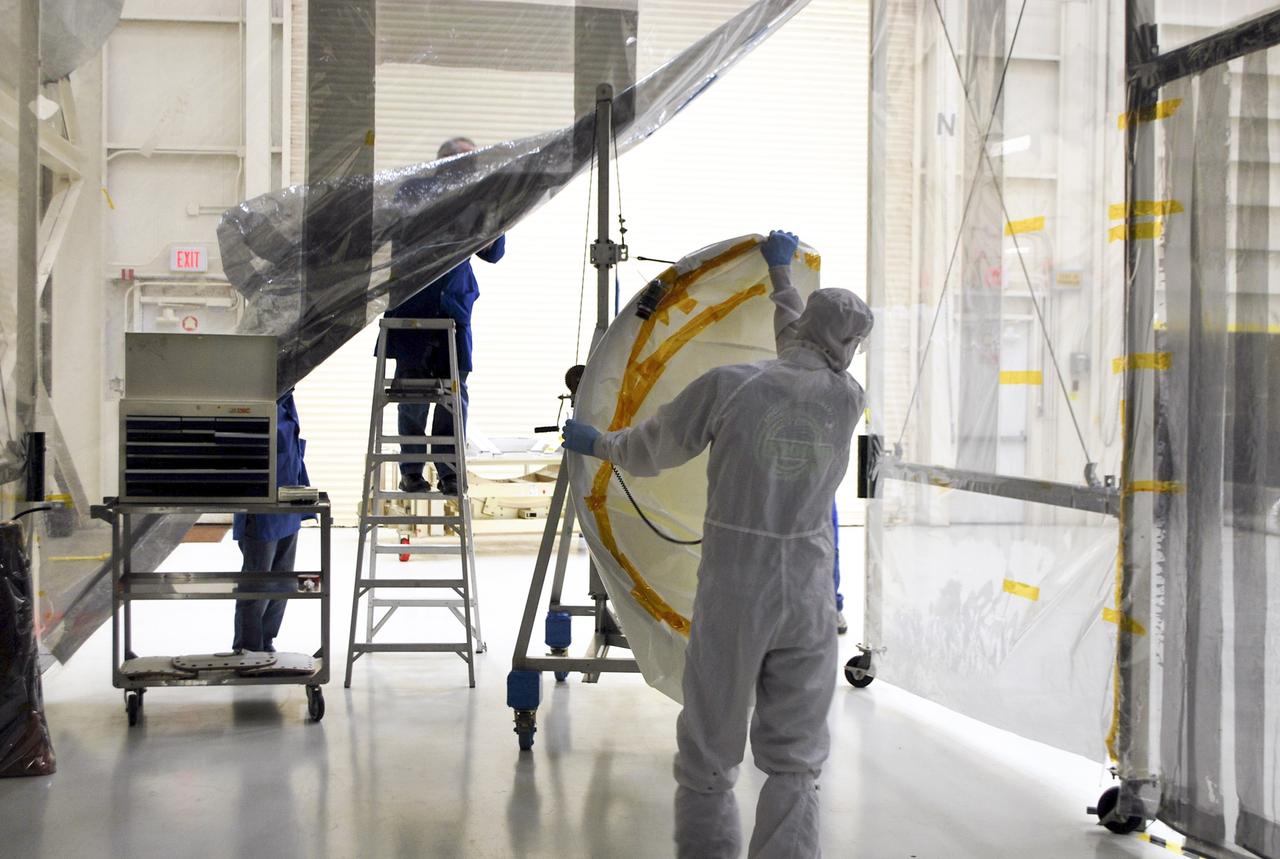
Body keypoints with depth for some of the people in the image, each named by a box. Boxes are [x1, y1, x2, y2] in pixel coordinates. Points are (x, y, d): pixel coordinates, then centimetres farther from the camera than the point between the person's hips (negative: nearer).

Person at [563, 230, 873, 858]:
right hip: (807, 600, 2)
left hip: (729, 597, -1)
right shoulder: (847, 400, 0)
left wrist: (598, 445, 29)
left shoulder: (728, 386, -7)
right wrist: (781, 273, 39)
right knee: (794, 763, 9)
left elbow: (650, 449, 6)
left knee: (709, 754, 11)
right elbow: (805, 362, 23)